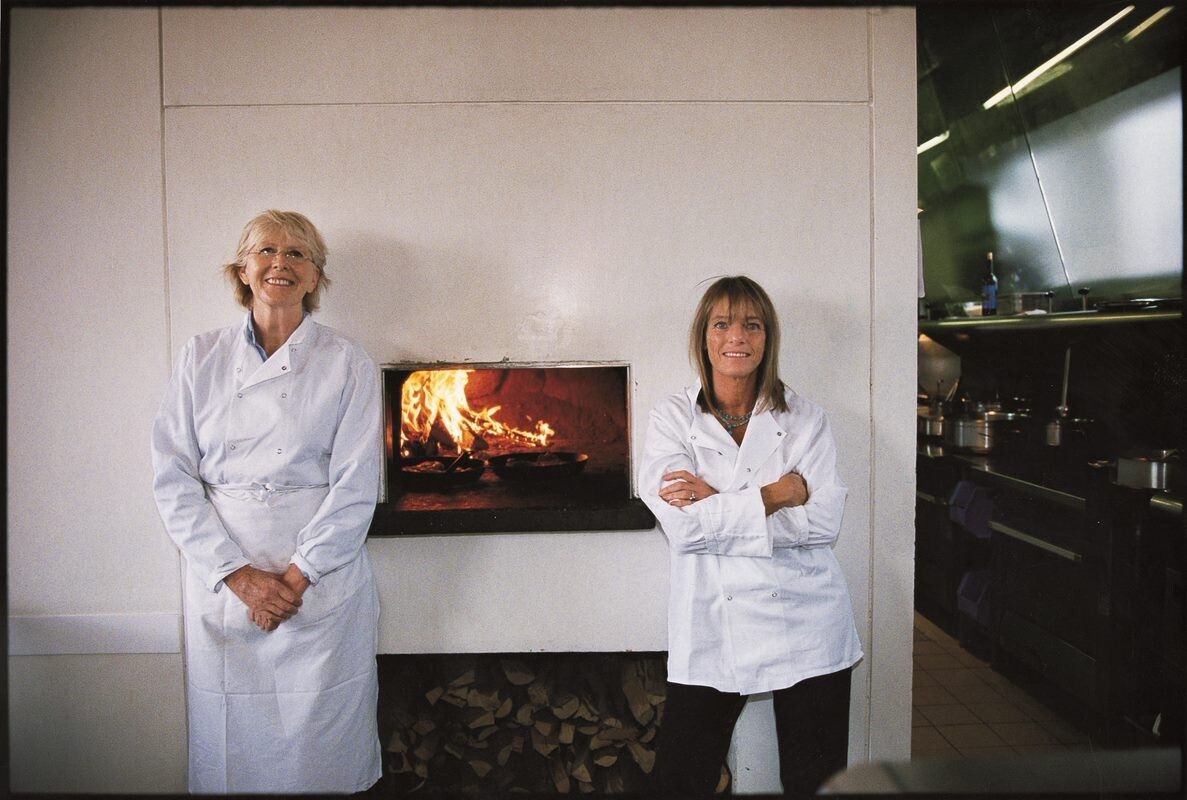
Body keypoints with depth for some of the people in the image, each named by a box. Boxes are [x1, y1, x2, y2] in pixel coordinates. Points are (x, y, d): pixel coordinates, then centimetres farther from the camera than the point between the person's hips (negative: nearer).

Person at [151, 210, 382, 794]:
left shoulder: (347, 364, -2)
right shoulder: (201, 358, 4)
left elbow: (356, 486, -6)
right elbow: (173, 478, -1)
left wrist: (297, 577, -12)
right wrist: (238, 574, -9)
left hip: (323, 580, -1)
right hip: (222, 582, 2)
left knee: (322, 744, 7)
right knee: (230, 743, 12)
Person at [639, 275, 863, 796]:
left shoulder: (805, 418, 3)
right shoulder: (671, 418, -1)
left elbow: (824, 521, -10)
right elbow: (683, 527, -14)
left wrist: (718, 503, -15)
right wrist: (780, 492, -13)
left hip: (806, 628, 1)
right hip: (710, 631, -1)